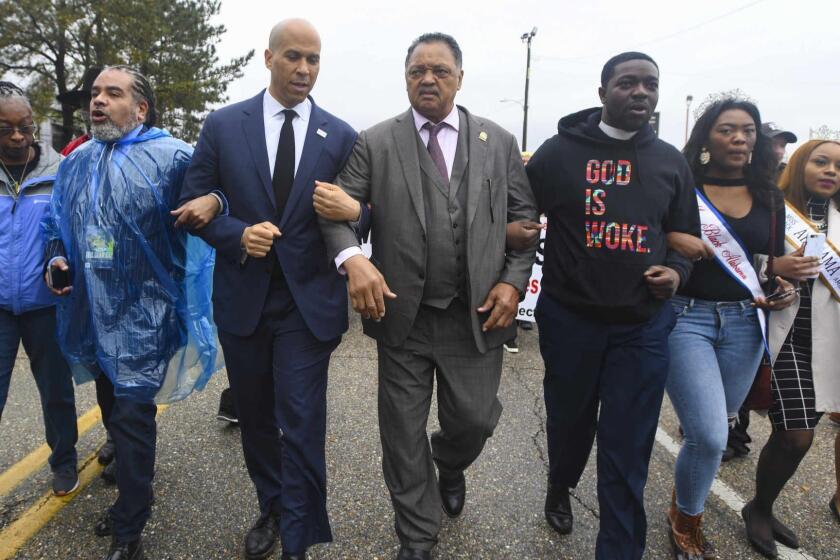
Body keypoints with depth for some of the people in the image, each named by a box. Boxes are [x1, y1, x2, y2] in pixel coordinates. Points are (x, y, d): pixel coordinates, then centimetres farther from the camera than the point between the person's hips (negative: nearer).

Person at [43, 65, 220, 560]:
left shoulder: (171, 157, -7)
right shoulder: (76, 163, 11)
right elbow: (59, 226, 20)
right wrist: (56, 261, 2)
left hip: (140, 317, -6)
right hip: (90, 315, 7)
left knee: (133, 417, 0)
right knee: (112, 411, 21)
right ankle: (133, 484, 43)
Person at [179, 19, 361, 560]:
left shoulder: (342, 136, 1)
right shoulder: (223, 125, 1)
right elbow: (193, 203, 2)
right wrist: (238, 235, -15)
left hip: (309, 301, -2)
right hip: (242, 298, 2)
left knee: (301, 425, -2)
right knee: (256, 417, 18)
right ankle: (271, 509, 41)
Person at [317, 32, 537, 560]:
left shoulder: (499, 142, 6)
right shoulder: (374, 143, 1)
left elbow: (524, 216, 7)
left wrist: (514, 280, -5)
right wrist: (352, 257, -24)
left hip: (477, 314, 1)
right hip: (403, 314, 0)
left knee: (475, 419, 9)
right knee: (404, 436, 9)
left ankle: (450, 466, 48)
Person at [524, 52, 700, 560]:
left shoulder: (671, 162, 6)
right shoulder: (560, 151, -3)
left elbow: (685, 236, 14)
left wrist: (677, 272, -6)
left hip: (644, 324, 1)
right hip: (569, 317, -1)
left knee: (628, 451, 3)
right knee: (570, 421, 20)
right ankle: (560, 487, 52)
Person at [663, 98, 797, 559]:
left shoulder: (769, 198, 10)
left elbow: (777, 259, 19)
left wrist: (785, 288, 0)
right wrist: (670, 238, -23)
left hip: (745, 322, 5)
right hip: (685, 317, -4)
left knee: (716, 428, 14)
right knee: (710, 435, -12)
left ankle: (687, 500, 43)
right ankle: (685, 521, 17)